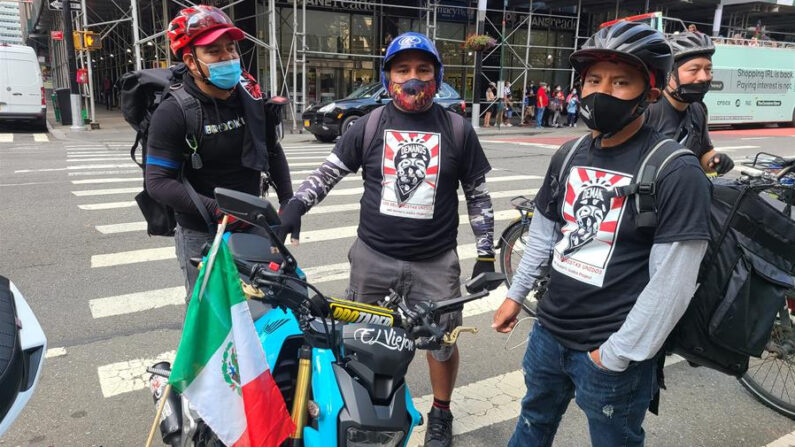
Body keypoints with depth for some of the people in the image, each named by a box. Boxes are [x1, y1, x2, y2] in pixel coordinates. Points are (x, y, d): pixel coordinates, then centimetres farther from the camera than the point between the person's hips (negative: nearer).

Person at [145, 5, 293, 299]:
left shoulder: (252, 98, 1)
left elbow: (273, 152, 13)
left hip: (253, 226, 5)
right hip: (201, 236, -4)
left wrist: (288, 202, 7)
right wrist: (214, 209, -27)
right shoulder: (173, 112, -14)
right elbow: (157, 182, -17)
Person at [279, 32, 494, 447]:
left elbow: (478, 195, 4)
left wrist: (486, 253, 3)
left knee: (442, 339, 9)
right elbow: (329, 171, 6)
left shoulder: (458, 130, -1)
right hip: (372, 256, 1)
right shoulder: (368, 126, -1)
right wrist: (296, 204, -10)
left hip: (435, 261, 0)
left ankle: (441, 413, 35)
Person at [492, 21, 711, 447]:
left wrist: (617, 354, -16)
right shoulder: (570, 155, 3)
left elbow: (672, 283, -19)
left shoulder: (675, 172, -17)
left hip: (611, 352, -5)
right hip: (548, 332, 6)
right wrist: (516, 294, 14)